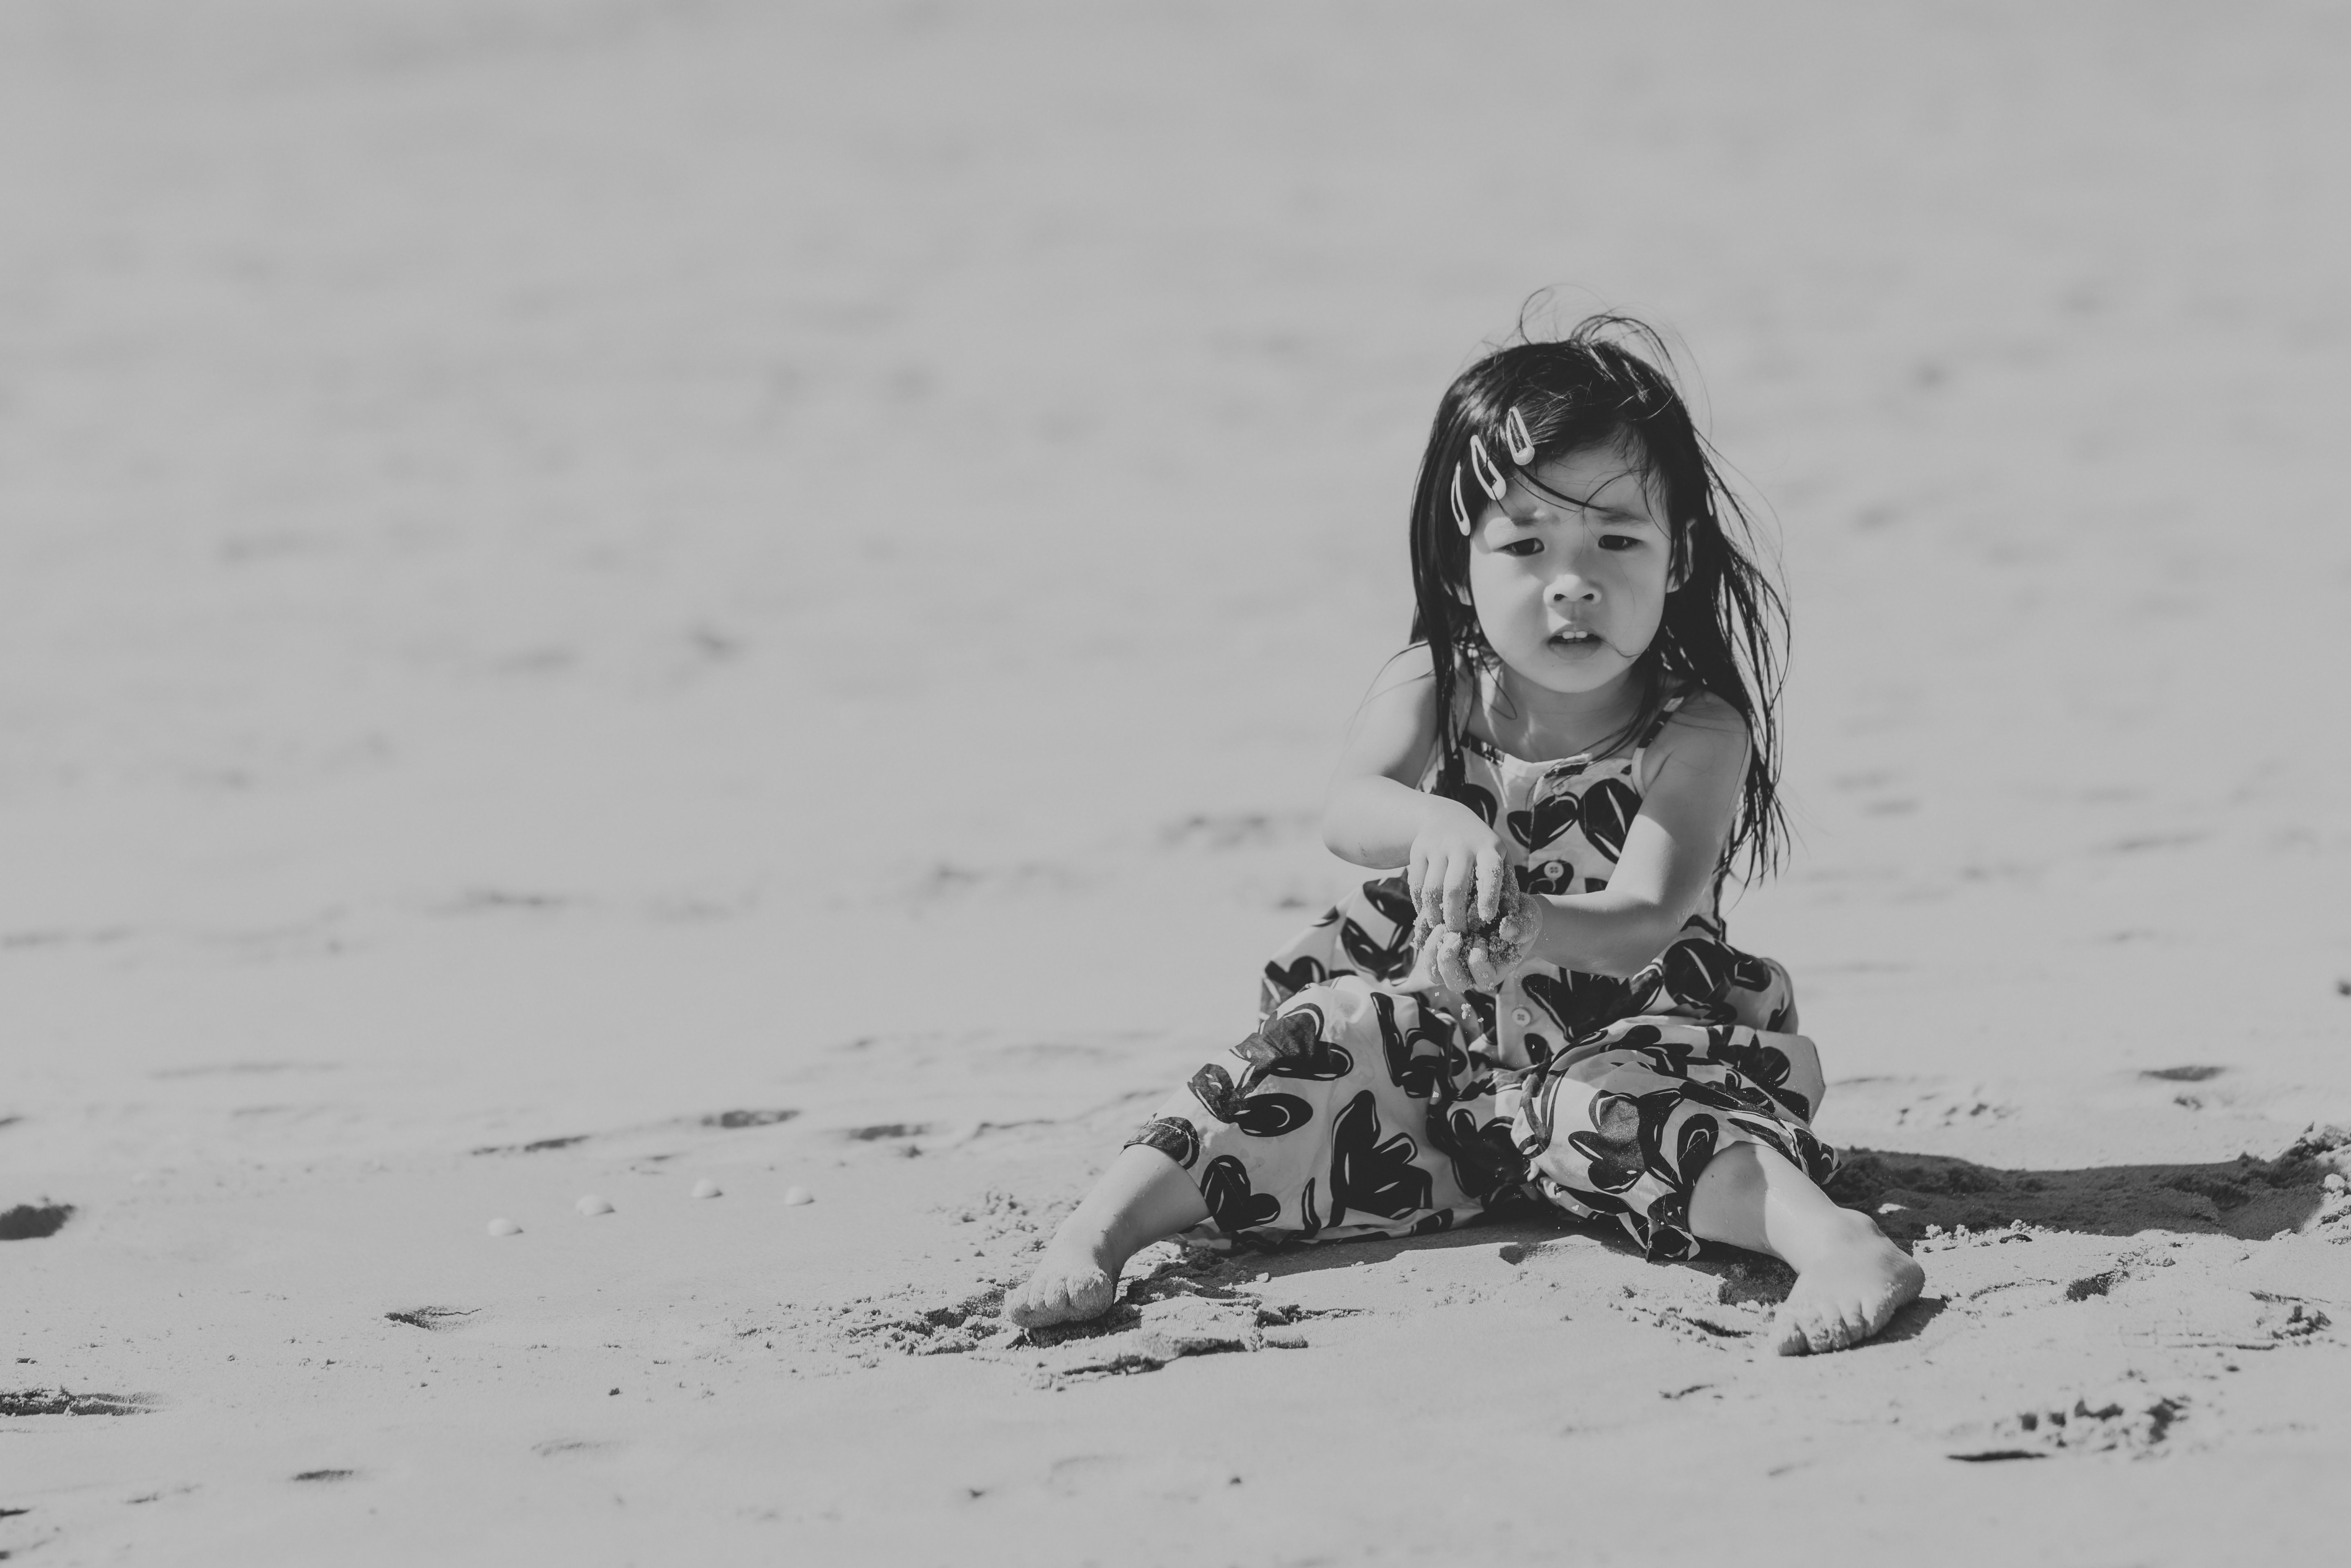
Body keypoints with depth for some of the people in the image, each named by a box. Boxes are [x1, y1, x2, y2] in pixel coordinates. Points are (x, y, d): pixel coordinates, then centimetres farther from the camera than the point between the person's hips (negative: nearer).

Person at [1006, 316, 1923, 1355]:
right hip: (1436, 1034, 4)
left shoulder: (1695, 737, -16)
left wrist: (1517, 933, -52)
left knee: (1610, 1107, -34)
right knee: (1321, 1054, -20)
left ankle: (1833, 1239, -50)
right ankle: (1099, 1229, -23)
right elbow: (1349, 811, -25)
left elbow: (1643, 926, -30)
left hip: (1621, 1039, -4)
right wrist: (1433, 826, -51)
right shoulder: (1433, 692, -6)